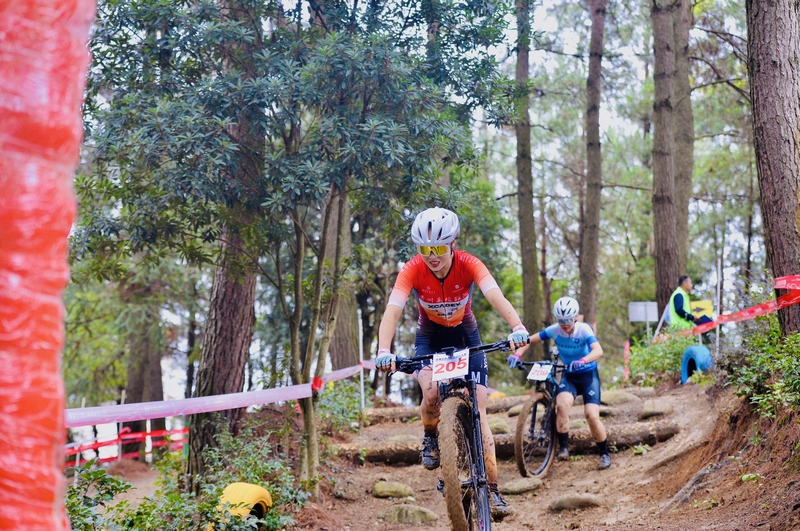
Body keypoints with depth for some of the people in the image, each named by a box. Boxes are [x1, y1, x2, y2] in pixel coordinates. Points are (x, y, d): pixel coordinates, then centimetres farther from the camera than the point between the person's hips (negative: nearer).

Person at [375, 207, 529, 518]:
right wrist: (384, 350, -54)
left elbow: (496, 296, -42)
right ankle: (430, 437, 4)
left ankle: (492, 490, -2)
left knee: (478, 411, -8)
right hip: (430, 337, 0)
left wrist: (517, 327, -61)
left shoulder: (468, 265, -27)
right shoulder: (413, 270, -26)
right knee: (431, 393, -29)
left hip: (466, 335, 0)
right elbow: (393, 310, -36)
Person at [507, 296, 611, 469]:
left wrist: (582, 361, -54)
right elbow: (530, 340, -7)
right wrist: (517, 354, -25)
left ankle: (604, 453, 4)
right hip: (568, 375, 2)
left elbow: (598, 351, -35)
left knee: (592, 415, -16)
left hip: (588, 374, -2)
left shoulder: (584, 329, -20)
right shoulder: (554, 330, -12)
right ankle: (563, 447, -16)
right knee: (562, 404, -28)